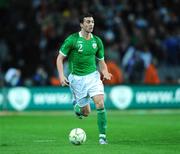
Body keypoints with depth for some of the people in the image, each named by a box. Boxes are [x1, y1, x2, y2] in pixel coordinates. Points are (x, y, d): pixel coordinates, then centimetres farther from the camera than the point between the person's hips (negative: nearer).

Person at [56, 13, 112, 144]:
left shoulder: (97, 41, 4)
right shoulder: (72, 40, -8)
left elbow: (101, 62, 14)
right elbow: (60, 58, -3)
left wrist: (105, 73, -7)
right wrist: (61, 76, -15)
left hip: (93, 76, 2)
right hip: (77, 78, -2)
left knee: (100, 104, -18)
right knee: (86, 112, 5)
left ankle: (102, 135, -10)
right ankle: (76, 105, 42)